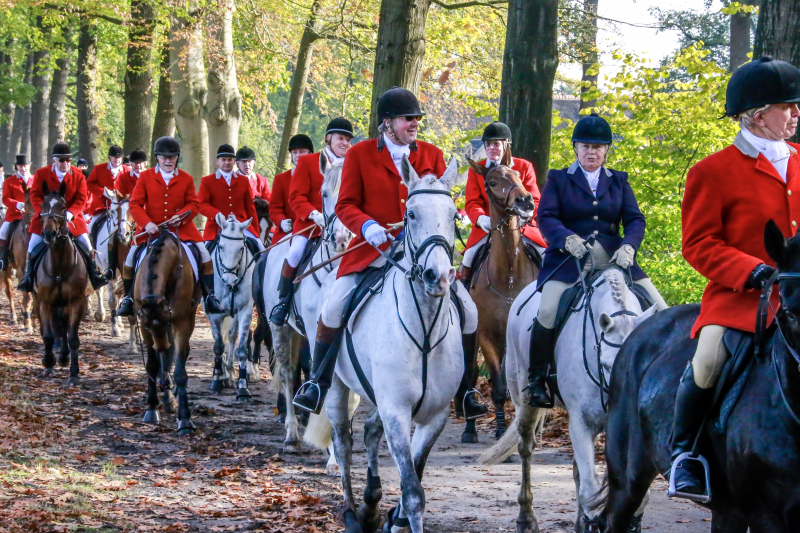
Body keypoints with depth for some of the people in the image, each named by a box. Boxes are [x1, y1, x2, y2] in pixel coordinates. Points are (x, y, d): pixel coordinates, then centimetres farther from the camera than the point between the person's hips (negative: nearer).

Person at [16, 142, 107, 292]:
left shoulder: (78, 176, -2)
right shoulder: (41, 173, -3)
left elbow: (81, 199, -6)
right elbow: (35, 195, -5)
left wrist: (70, 214, -23)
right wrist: (43, 212, -22)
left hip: (71, 217, 0)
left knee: (86, 244, -4)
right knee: (34, 245, -6)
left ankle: (93, 273, 9)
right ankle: (28, 276, 7)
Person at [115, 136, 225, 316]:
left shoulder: (186, 179, 4)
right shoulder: (145, 177, 1)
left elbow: (193, 204, 3)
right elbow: (135, 204, -4)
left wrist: (182, 215, -19)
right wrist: (147, 223, -20)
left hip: (181, 228, 0)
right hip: (152, 228, 0)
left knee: (204, 255, -12)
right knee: (131, 258, -11)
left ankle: (210, 297, -2)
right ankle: (128, 298, 5)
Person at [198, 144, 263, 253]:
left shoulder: (243, 181, 15)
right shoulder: (207, 181, 9)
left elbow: (250, 208, 15)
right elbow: (201, 205, -2)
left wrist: (256, 234, 11)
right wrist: (216, 214, -22)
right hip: (217, 227, -2)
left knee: (259, 248, -16)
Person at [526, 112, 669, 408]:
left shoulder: (619, 181, 16)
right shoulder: (558, 179, 9)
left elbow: (635, 219, 6)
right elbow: (546, 217, -3)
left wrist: (628, 247, -16)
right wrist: (567, 238, -24)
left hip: (613, 258, 3)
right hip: (570, 259, -3)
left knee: (660, 311, -8)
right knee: (547, 311, -26)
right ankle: (536, 378, -9)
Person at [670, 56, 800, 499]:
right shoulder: (713, 172, -1)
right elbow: (699, 244, -5)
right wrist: (754, 271, -18)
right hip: (738, 297, -5)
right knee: (709, 359, -30)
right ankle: (683, 451, -8)